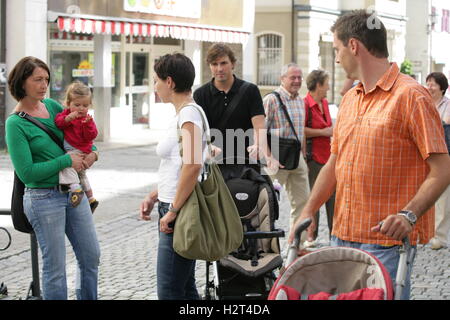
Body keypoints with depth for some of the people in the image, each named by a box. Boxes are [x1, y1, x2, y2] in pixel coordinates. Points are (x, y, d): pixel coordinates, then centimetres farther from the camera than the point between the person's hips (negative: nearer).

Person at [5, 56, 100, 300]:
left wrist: (92, 153, 1)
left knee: (91, 257, 13)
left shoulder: (52, 106, 6)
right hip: (45, 199, -7)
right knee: (55, 266, 2)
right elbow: (27, 172, -16)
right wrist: (66, 161, -15)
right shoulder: (15, 123, -12)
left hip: (74, 192, 7)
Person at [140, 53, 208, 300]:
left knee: (169, 291, -8)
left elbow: (192, 166, -26)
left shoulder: (189, 113, -14)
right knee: (185, 288, 13)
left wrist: (173, 211, -21)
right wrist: (154, 197, 16)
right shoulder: (182, 113, 16)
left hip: (181, 213, -10)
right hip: (172, 207, 10)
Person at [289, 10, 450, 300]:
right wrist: (309, 212, 8)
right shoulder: (350, 99, 15)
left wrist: (409, 215, -27)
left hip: (388, 239, -8)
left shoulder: (411, 96, -10)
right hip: (343, 234, 8)